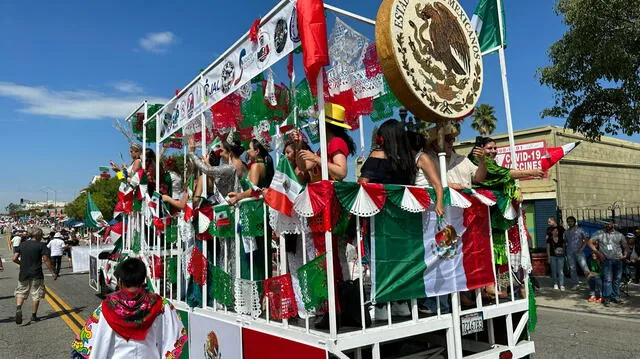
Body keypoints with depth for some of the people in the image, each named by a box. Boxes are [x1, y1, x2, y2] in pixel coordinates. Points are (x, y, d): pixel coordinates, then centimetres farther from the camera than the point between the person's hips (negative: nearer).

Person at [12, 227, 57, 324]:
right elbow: (46, 260, -12)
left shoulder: (22, 244, 6)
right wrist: (53, 272, -7)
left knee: (21, 292, 15)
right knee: (36, 295, 8)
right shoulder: (41, 245, -8)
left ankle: (18, 308, -11)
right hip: (36, 274, -3)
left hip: (23, 274, 3)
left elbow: (14, 258, 5)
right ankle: (33, 316, 13)